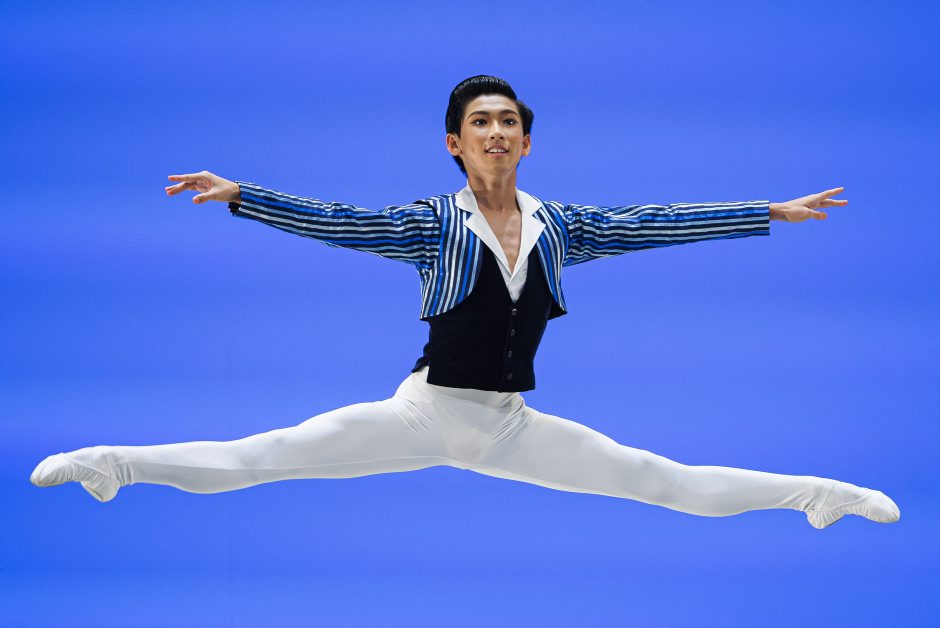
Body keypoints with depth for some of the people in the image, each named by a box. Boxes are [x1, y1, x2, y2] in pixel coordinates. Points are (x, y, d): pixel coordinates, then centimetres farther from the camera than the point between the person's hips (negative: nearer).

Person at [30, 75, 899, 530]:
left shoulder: (560, 225, 3)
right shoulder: (434, 223, -7)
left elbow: (659, 223, 3)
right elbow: (342, 221, -18)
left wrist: (773, 212, 3)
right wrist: (240, 194, -29)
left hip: (513, 427, 3)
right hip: (426, 411, -3)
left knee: (664, 479, 8)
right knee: (259, 456, -15)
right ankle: (115, 463, -17)